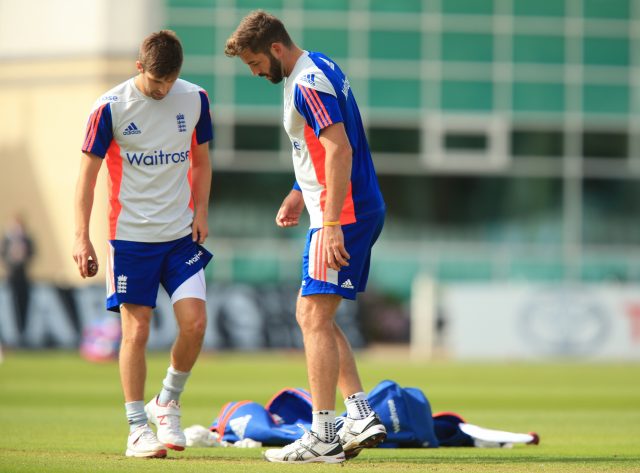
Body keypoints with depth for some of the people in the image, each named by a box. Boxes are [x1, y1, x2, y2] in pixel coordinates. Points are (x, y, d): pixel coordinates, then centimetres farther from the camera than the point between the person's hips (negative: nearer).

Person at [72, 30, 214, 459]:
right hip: (131, 237, -3)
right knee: (136, 332, -4)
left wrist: (201, 211, 3)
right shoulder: (111, 108, -8)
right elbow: (88, 173, -4)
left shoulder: (194, 100, 2)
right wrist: (82, 237, -9)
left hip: (182, 234, 3)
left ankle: (168, 403, 15)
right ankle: (138, 429, 5)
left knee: (194, 323, -8)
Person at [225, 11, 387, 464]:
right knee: (313, 316, 14)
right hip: (365, 210, 11)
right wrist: (299, 194, 26)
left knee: (315, 317, -10)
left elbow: (339, 150, -24)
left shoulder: (308, 84, -16)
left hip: (344, 214, -11)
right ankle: (361, 415, 9)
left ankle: (323, 437, -10)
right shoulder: (321, 69, 16)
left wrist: (332, 225, -27)